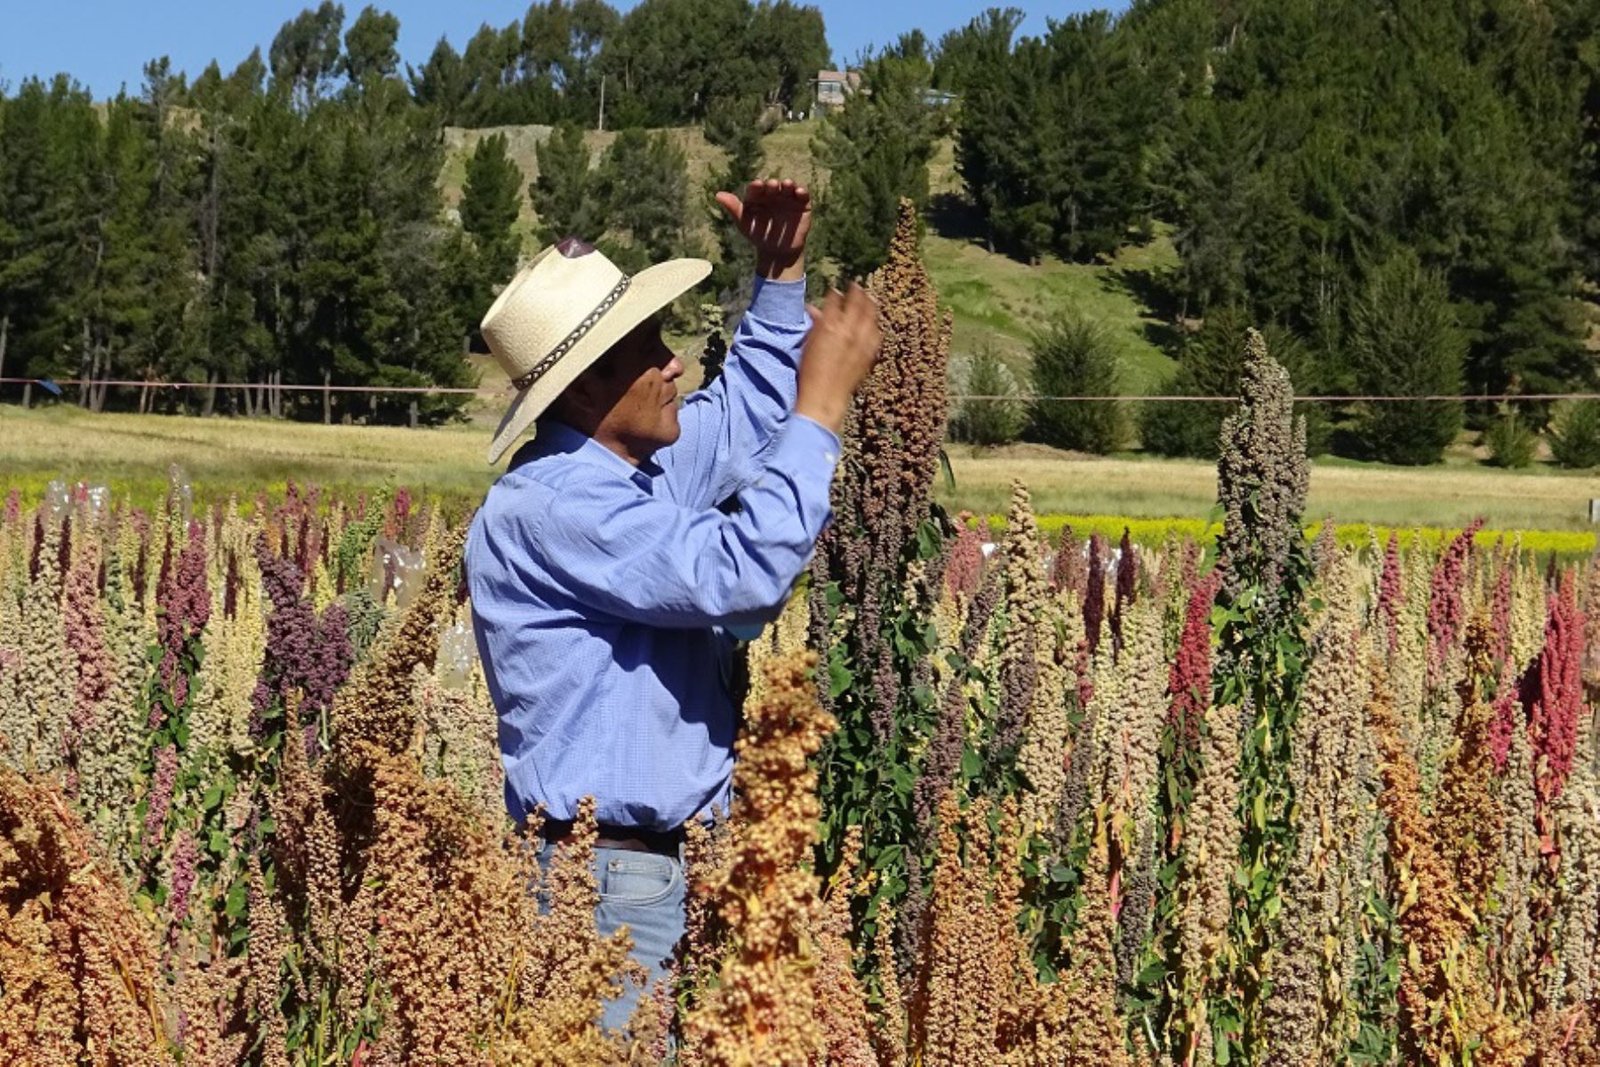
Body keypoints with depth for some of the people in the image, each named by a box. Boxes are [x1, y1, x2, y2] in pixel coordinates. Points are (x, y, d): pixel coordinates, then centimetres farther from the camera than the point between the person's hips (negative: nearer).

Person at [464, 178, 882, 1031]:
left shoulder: (637, 464, 8)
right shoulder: (550, 505, -21)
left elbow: (739, 423, 27)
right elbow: (741, 572, -30)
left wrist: (780, 277, 13)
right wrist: (823, 400, -23)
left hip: (672, 865, 10)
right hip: (607, 882, -10)